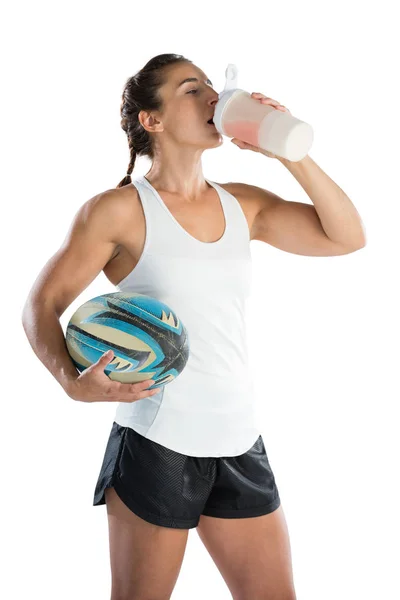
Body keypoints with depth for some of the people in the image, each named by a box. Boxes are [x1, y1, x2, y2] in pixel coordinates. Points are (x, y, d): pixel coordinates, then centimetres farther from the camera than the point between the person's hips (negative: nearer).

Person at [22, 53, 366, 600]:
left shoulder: (243, 205, 7)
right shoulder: (120, 210, -6)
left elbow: (345, 238, 0)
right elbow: (42, 305, -5)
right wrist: (74, 381, -23)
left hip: (240, 445, 5)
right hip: (155, 447, -4)